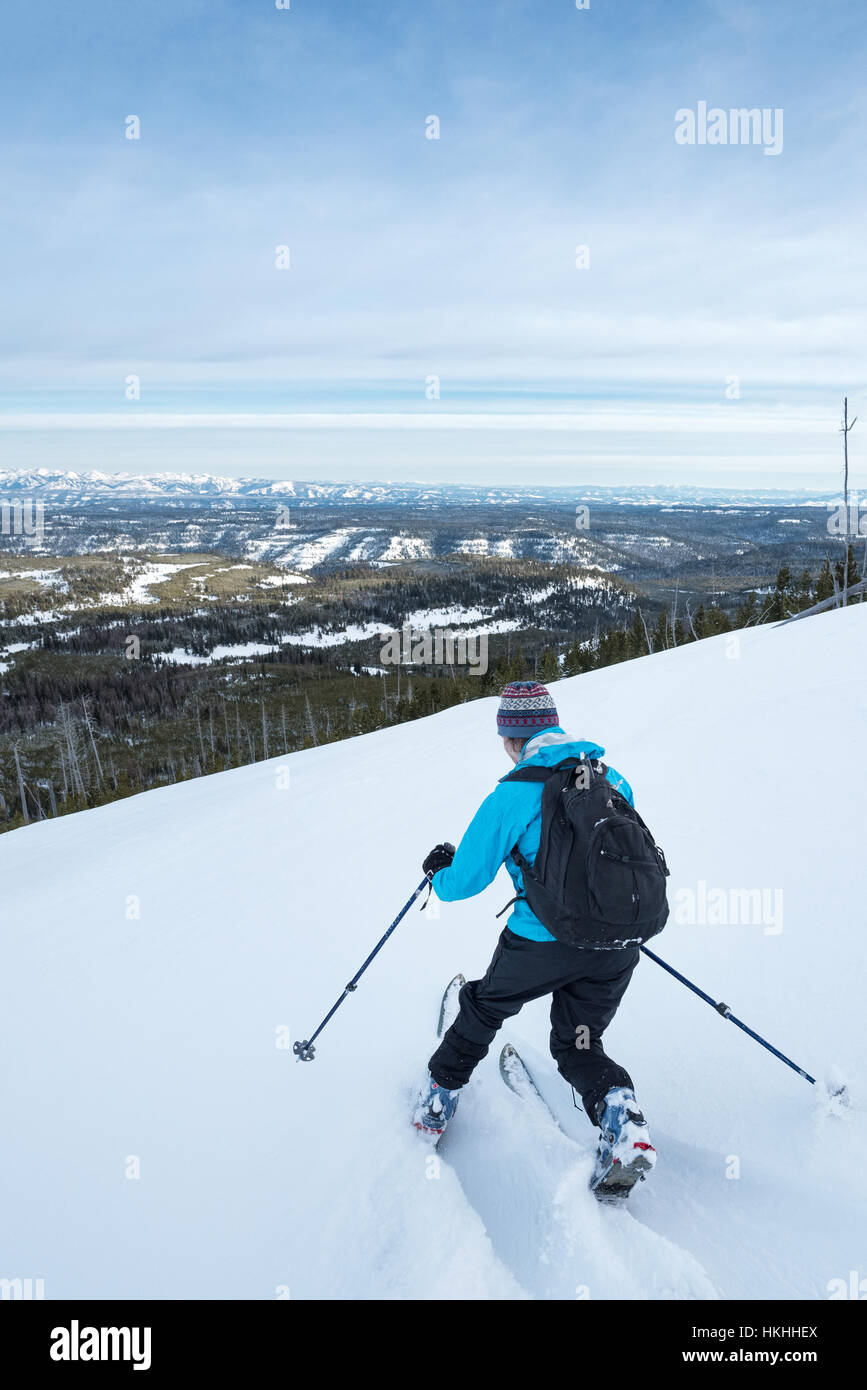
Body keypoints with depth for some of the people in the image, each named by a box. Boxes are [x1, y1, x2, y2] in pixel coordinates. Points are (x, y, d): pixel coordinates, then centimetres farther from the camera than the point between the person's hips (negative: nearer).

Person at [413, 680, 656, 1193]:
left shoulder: (513, 795, -12)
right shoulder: (614, 779, 4)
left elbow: (463, 882, -6)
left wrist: (438, 871, 16)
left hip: (542, 942, -4)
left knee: (483, 1007, 25)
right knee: (579, 1044, 22)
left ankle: (437, 1103, 40)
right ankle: (622, 1116, -6)